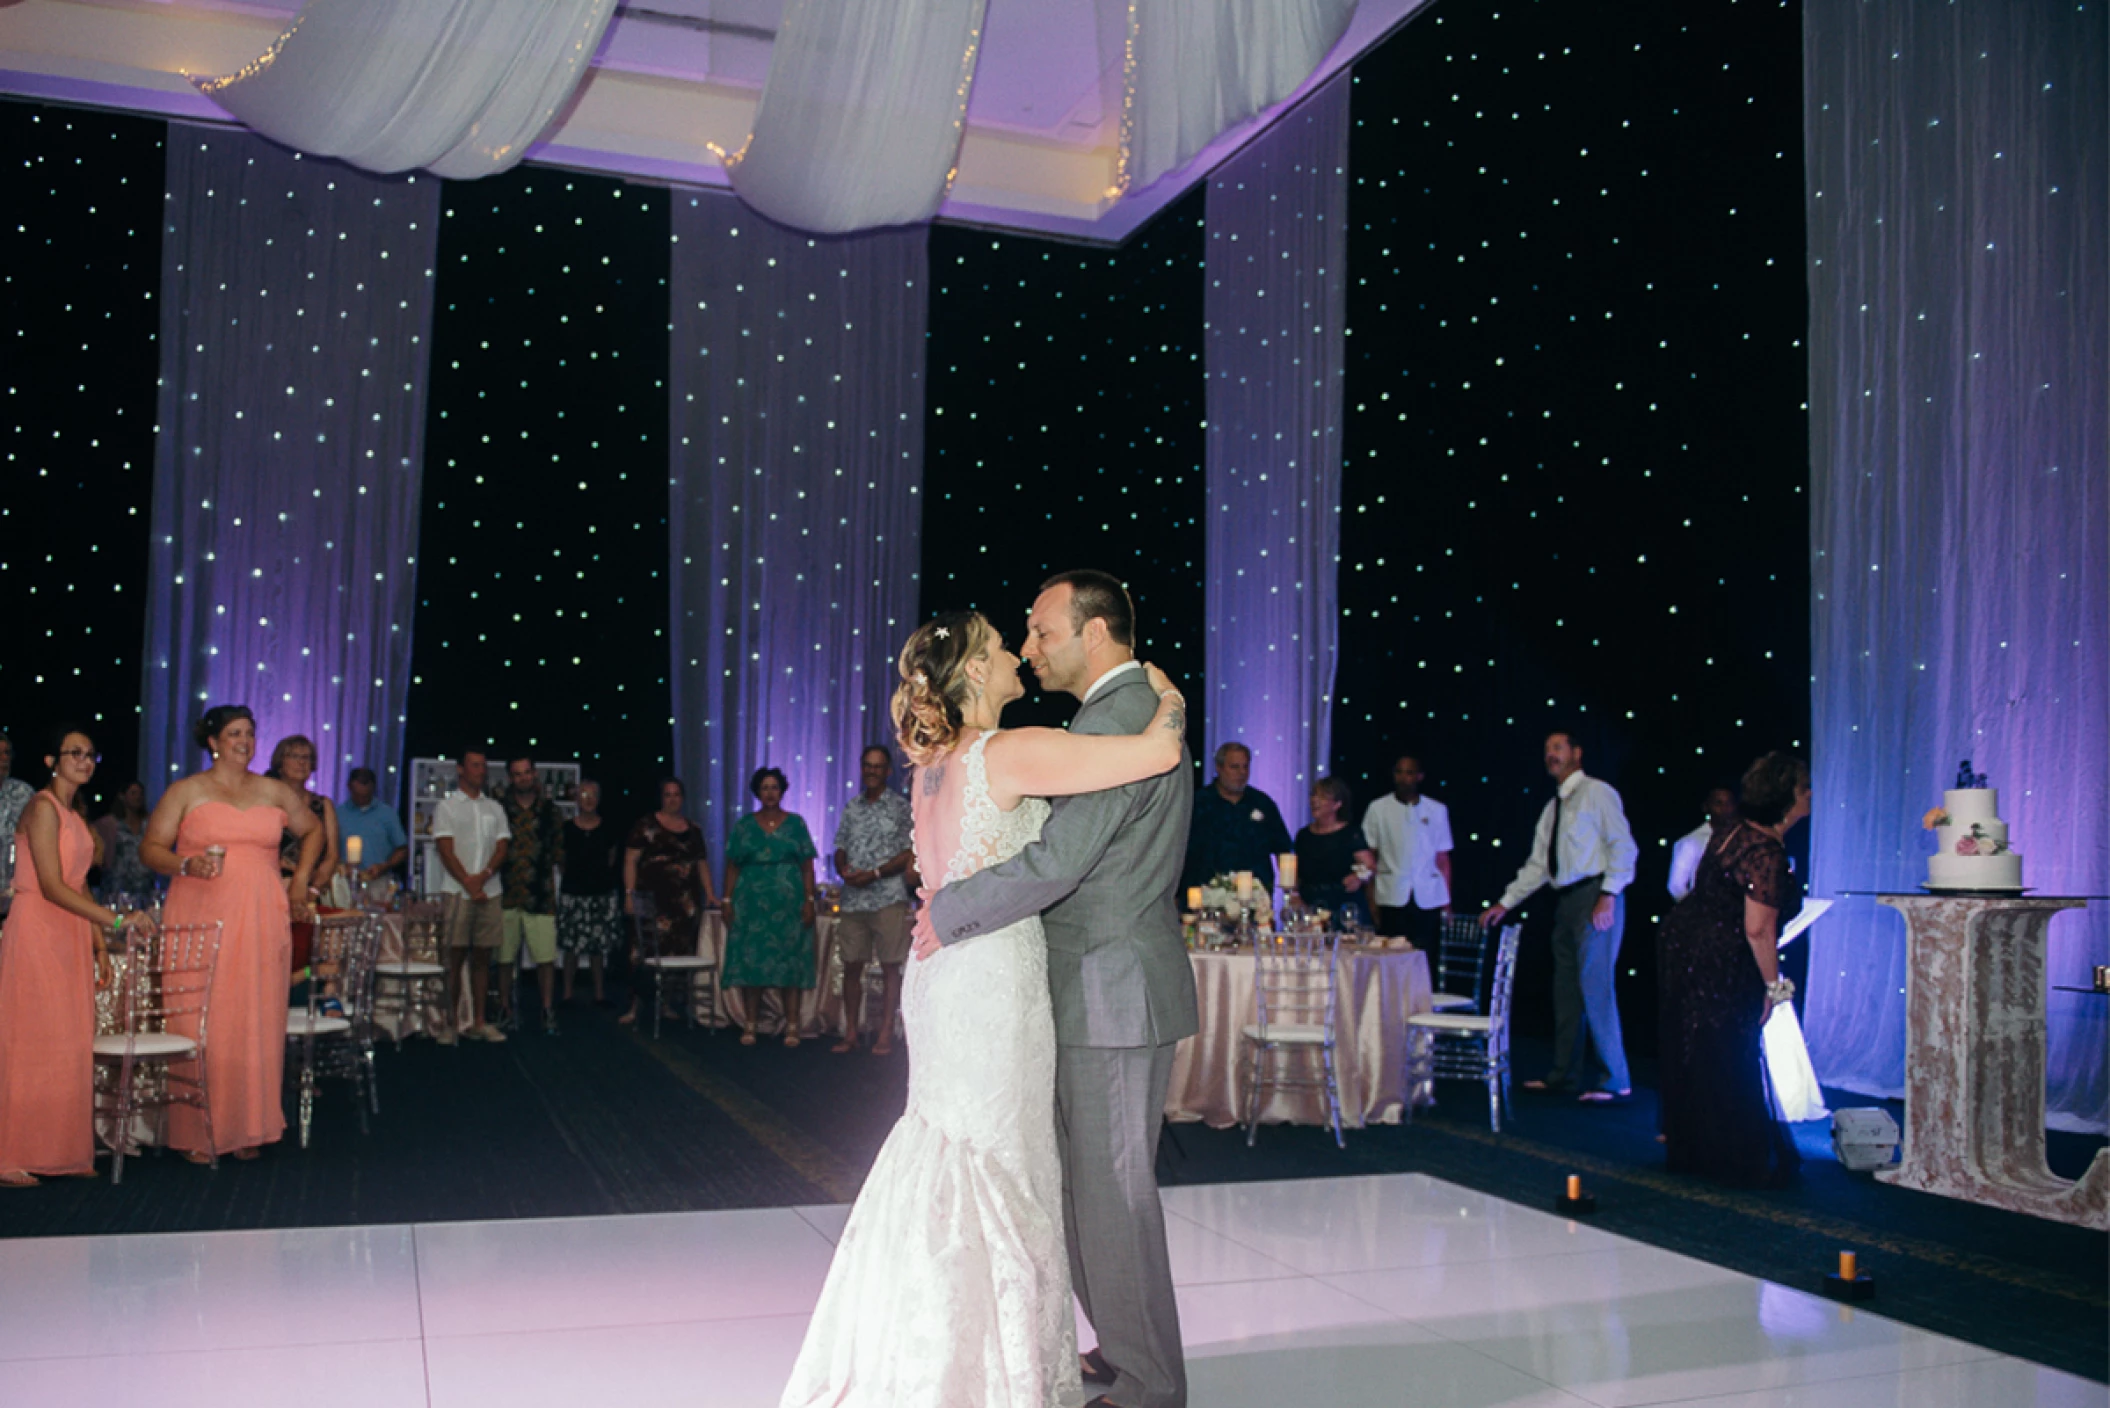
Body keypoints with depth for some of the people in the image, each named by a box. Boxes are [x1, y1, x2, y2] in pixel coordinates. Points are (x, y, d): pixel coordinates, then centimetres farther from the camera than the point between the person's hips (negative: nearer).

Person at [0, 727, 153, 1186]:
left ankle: (61, 1152, 14)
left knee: (71, 1043, 8)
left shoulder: (73, 814, 16)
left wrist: (100, 947, 14)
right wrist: (117, 921, -22)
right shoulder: (43, 807, -11)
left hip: (70, 938, 8)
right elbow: (52, 887, -18)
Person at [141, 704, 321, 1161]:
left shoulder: (275, 792, 14)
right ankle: (198, 1133, 2)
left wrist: (300, 880, 18)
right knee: (199, 1023, -5)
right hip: (200, 922, -3)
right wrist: (187, 865, -15)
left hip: (260, 922, 3)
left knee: (255, 1022, 2)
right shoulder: (186, 792, 5)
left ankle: (248, 1127, 10)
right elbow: (150, 847, 3)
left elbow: (312, 830, 28)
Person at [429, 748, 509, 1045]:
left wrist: (483, 876, -10)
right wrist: (470, 885, -11)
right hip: (456, 892, -4)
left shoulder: (494, 809, 16)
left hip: (489, 892, 4)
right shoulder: (446, 806, 5)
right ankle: (450, 1022, 0)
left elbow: (501, 848, 8)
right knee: (454, 957, -5)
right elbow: (446, 851, -4)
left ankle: (478, 1021, 9)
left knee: (482, 957, 4)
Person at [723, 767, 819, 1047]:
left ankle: (792, 1027, 2)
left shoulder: (795, 823, 6)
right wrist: (727, 901, 0)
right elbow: (732, 867, 8)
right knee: (750, 962, 0)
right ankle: (749, 1026, 7)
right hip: (752, 904, 1)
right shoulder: (743, 826, 8)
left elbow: (807, 866, 4)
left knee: (790, 962, -2)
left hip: (789, 905, -1)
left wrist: (809, 900, -4)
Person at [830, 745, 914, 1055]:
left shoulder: (901, 806, 0)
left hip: (888, 898, -4)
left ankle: (886, 1036, 3)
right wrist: (844, 870, -6)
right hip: (853, 899, 4)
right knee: (851, 966, 6)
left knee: (890, 968, -1)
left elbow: (910, 853, -6)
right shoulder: (852, 807, 14)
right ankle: (850, 1033, 15)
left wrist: (873, 873, -14)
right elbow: (841, 850, 16)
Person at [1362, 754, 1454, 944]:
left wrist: (1447, 903, 5)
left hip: (1428, 899, 1)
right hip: (1392, 898, -1)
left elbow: (1443, 859, 10)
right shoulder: (1378, 809, 6)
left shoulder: (1437, 810, 10)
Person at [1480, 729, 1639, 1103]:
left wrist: (1608, 896, -17)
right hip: (1565, 901, 8)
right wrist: (1505, 903, 17)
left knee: (1595, 986, -11)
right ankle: (1565, 1074, 18)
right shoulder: (1553, 808, 20)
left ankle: (1615, 1080, -4)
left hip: (1595, 896, -8)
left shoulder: (1597, 793, -2)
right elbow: (1537, 864, 21)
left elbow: (1623, 846, -9)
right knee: (1566, 988, 10)